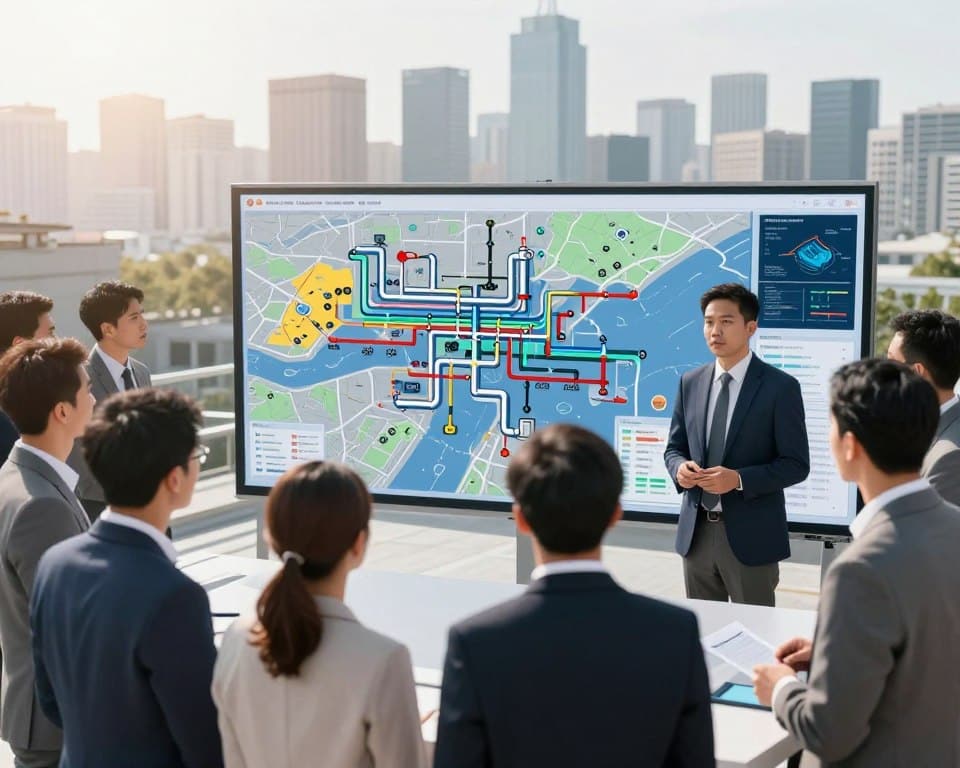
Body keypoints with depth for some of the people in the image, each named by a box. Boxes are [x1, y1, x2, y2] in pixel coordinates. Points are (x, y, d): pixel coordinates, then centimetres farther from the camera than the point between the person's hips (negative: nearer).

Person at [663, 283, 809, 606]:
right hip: (696, 532, 5)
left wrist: (739, 479, -22)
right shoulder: (690, 383, 8)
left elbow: (796, 464, -8)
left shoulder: (780, 387, -7)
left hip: (750, 535, -4)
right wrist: (680, 467, -9)